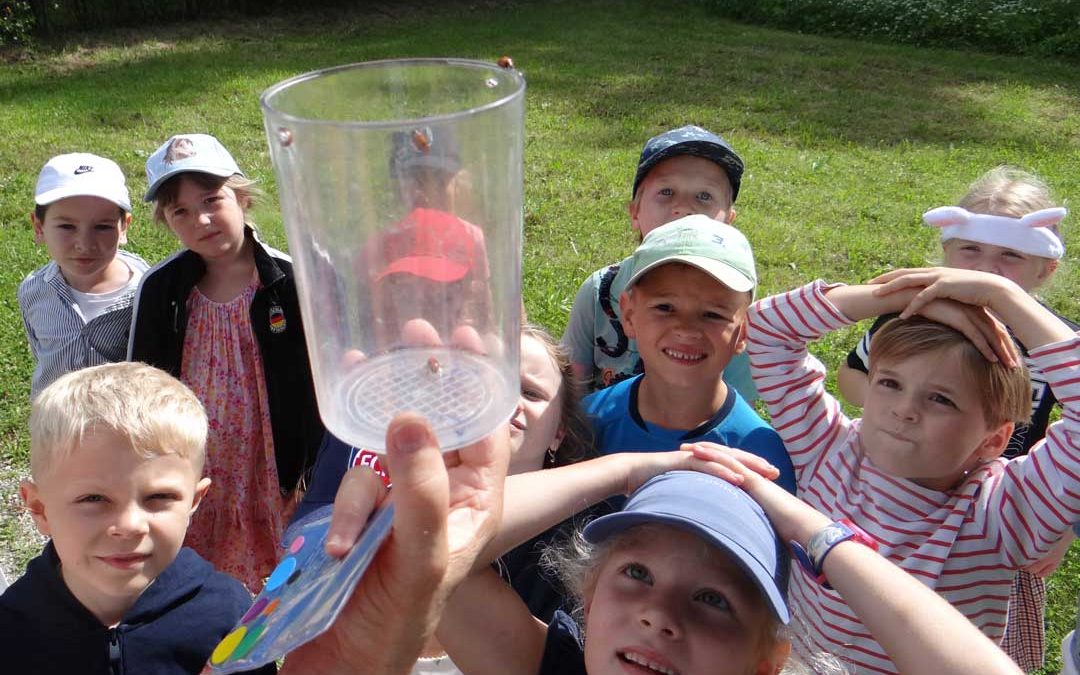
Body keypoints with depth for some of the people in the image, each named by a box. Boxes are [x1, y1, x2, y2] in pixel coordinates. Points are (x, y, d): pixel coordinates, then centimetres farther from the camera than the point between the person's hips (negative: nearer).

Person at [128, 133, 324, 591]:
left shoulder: (291, 280, -13)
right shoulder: (159, 290, -4)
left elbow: (320, 384, -6)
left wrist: (314, 475, -4)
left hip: (274, 478, -2)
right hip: (191, 480, 3)